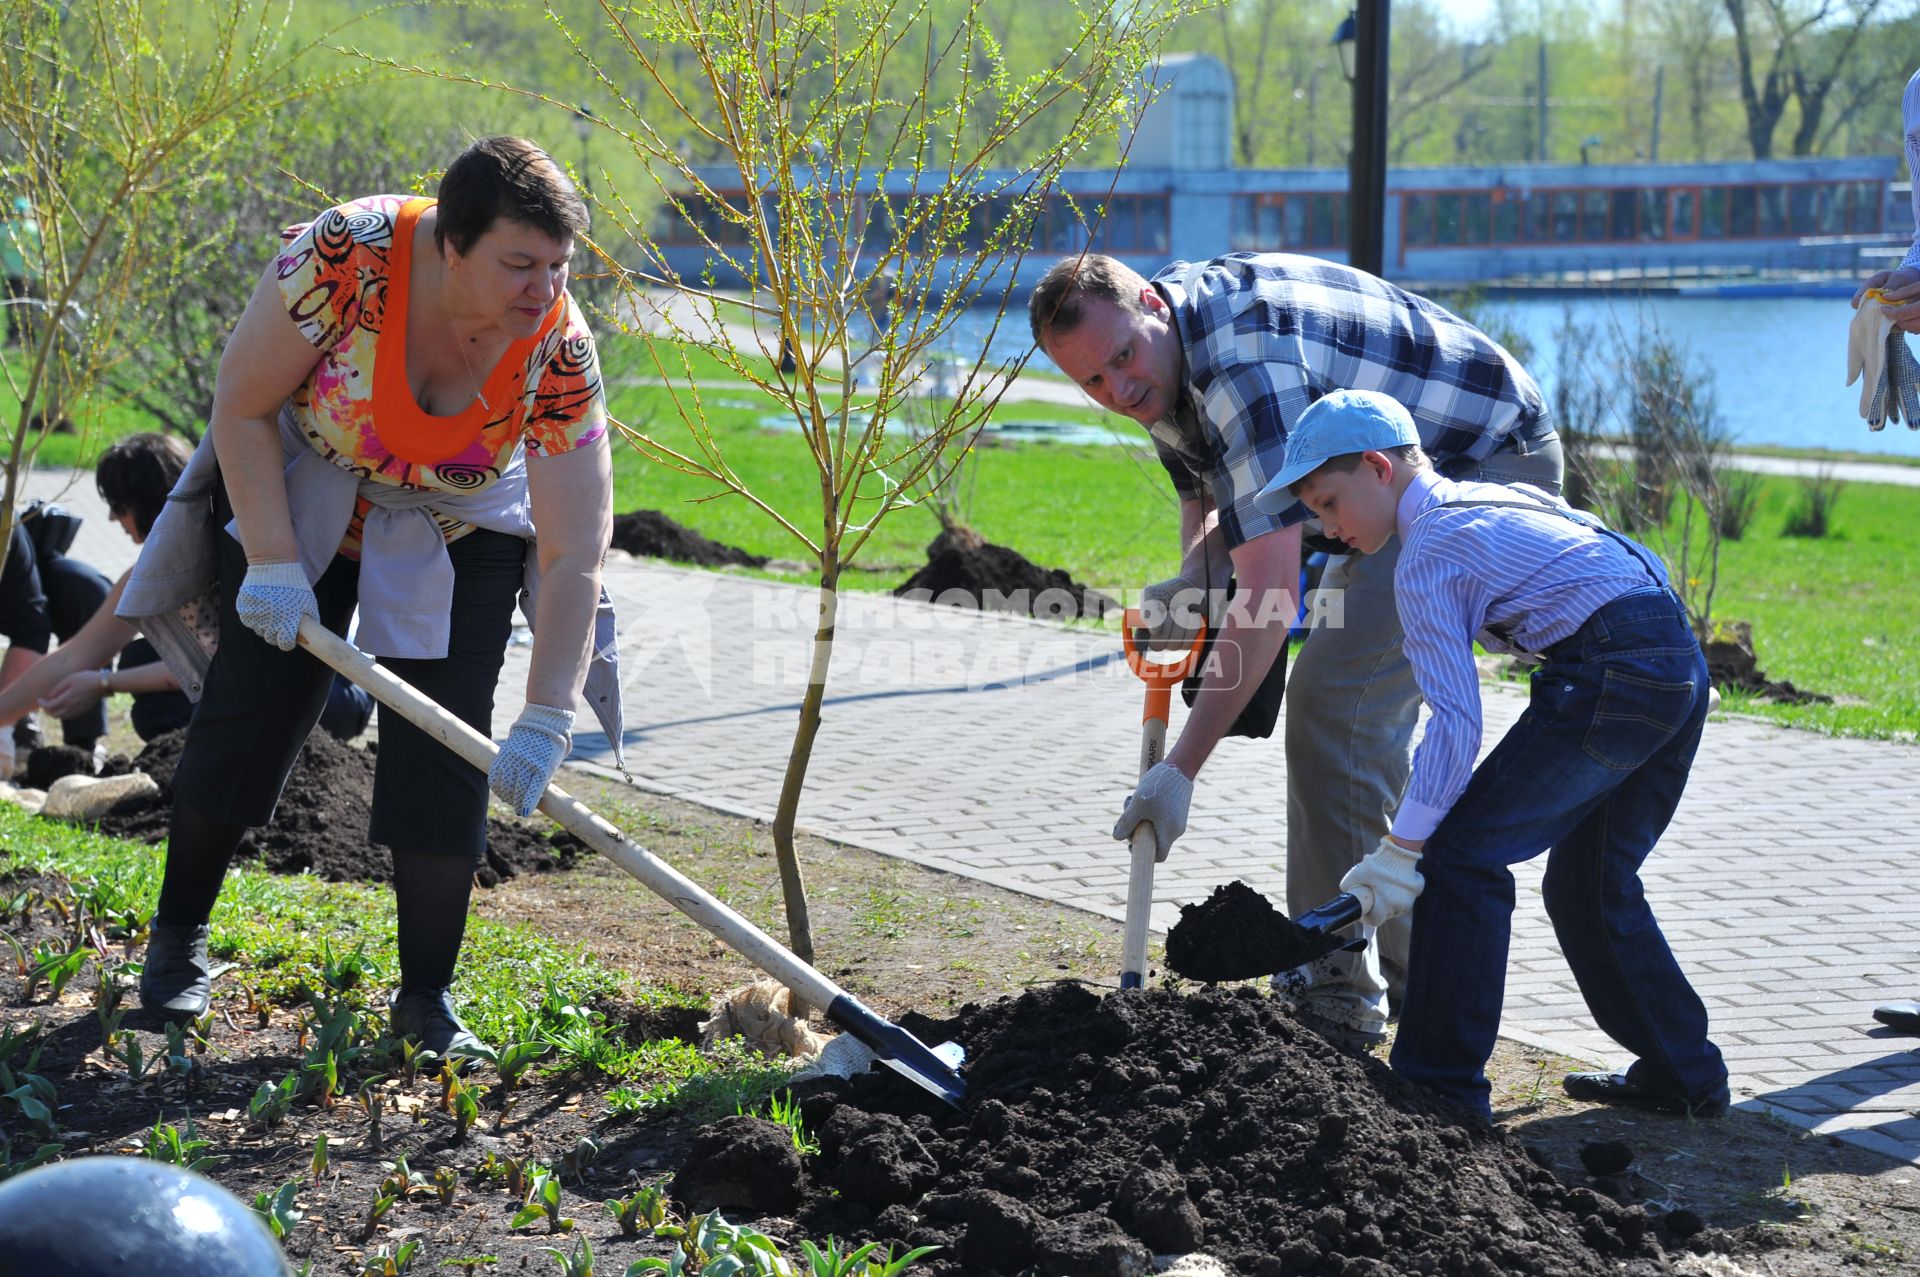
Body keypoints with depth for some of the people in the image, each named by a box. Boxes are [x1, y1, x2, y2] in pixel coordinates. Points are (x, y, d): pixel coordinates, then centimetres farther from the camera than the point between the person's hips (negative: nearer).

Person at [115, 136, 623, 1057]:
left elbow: (574, 555, -29)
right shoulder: (347, 254, -34)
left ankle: (427, 995, 4)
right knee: (249, 710, -1)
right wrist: (274, 564, -22)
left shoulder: (561, 353, -30)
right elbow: (243, 409, -21)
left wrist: (546, 722, -35)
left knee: (444, 747, -8)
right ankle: (177, 936, 20)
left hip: (454, 532, 0)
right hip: (298, 489, 0)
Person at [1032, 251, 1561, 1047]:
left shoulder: (1248, 362, -33)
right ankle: (1412, 969, 26)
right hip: (1412, 476, 10)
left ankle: (1339, 993, -12)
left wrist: (1183, 767, -38)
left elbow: (1269, 592, -37)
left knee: (1334, 696, -17)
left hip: (1492, 463, -10)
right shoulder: (1165, 356, -1)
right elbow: (1212, 504, 12)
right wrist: (1194, 580, -13)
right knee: (1369, 715, 15)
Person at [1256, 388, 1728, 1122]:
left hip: (1610, 676, -10)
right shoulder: (1490, 498, 22)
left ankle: (1441, 1082, -2)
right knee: (1589, 883, 21)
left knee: (1461, 857, -4)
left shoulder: (1426, 558, -5)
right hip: (1681, 662, 10)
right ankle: (1684, 1074, 27)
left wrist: (1402, 849, -13)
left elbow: (1457, 721, -14)